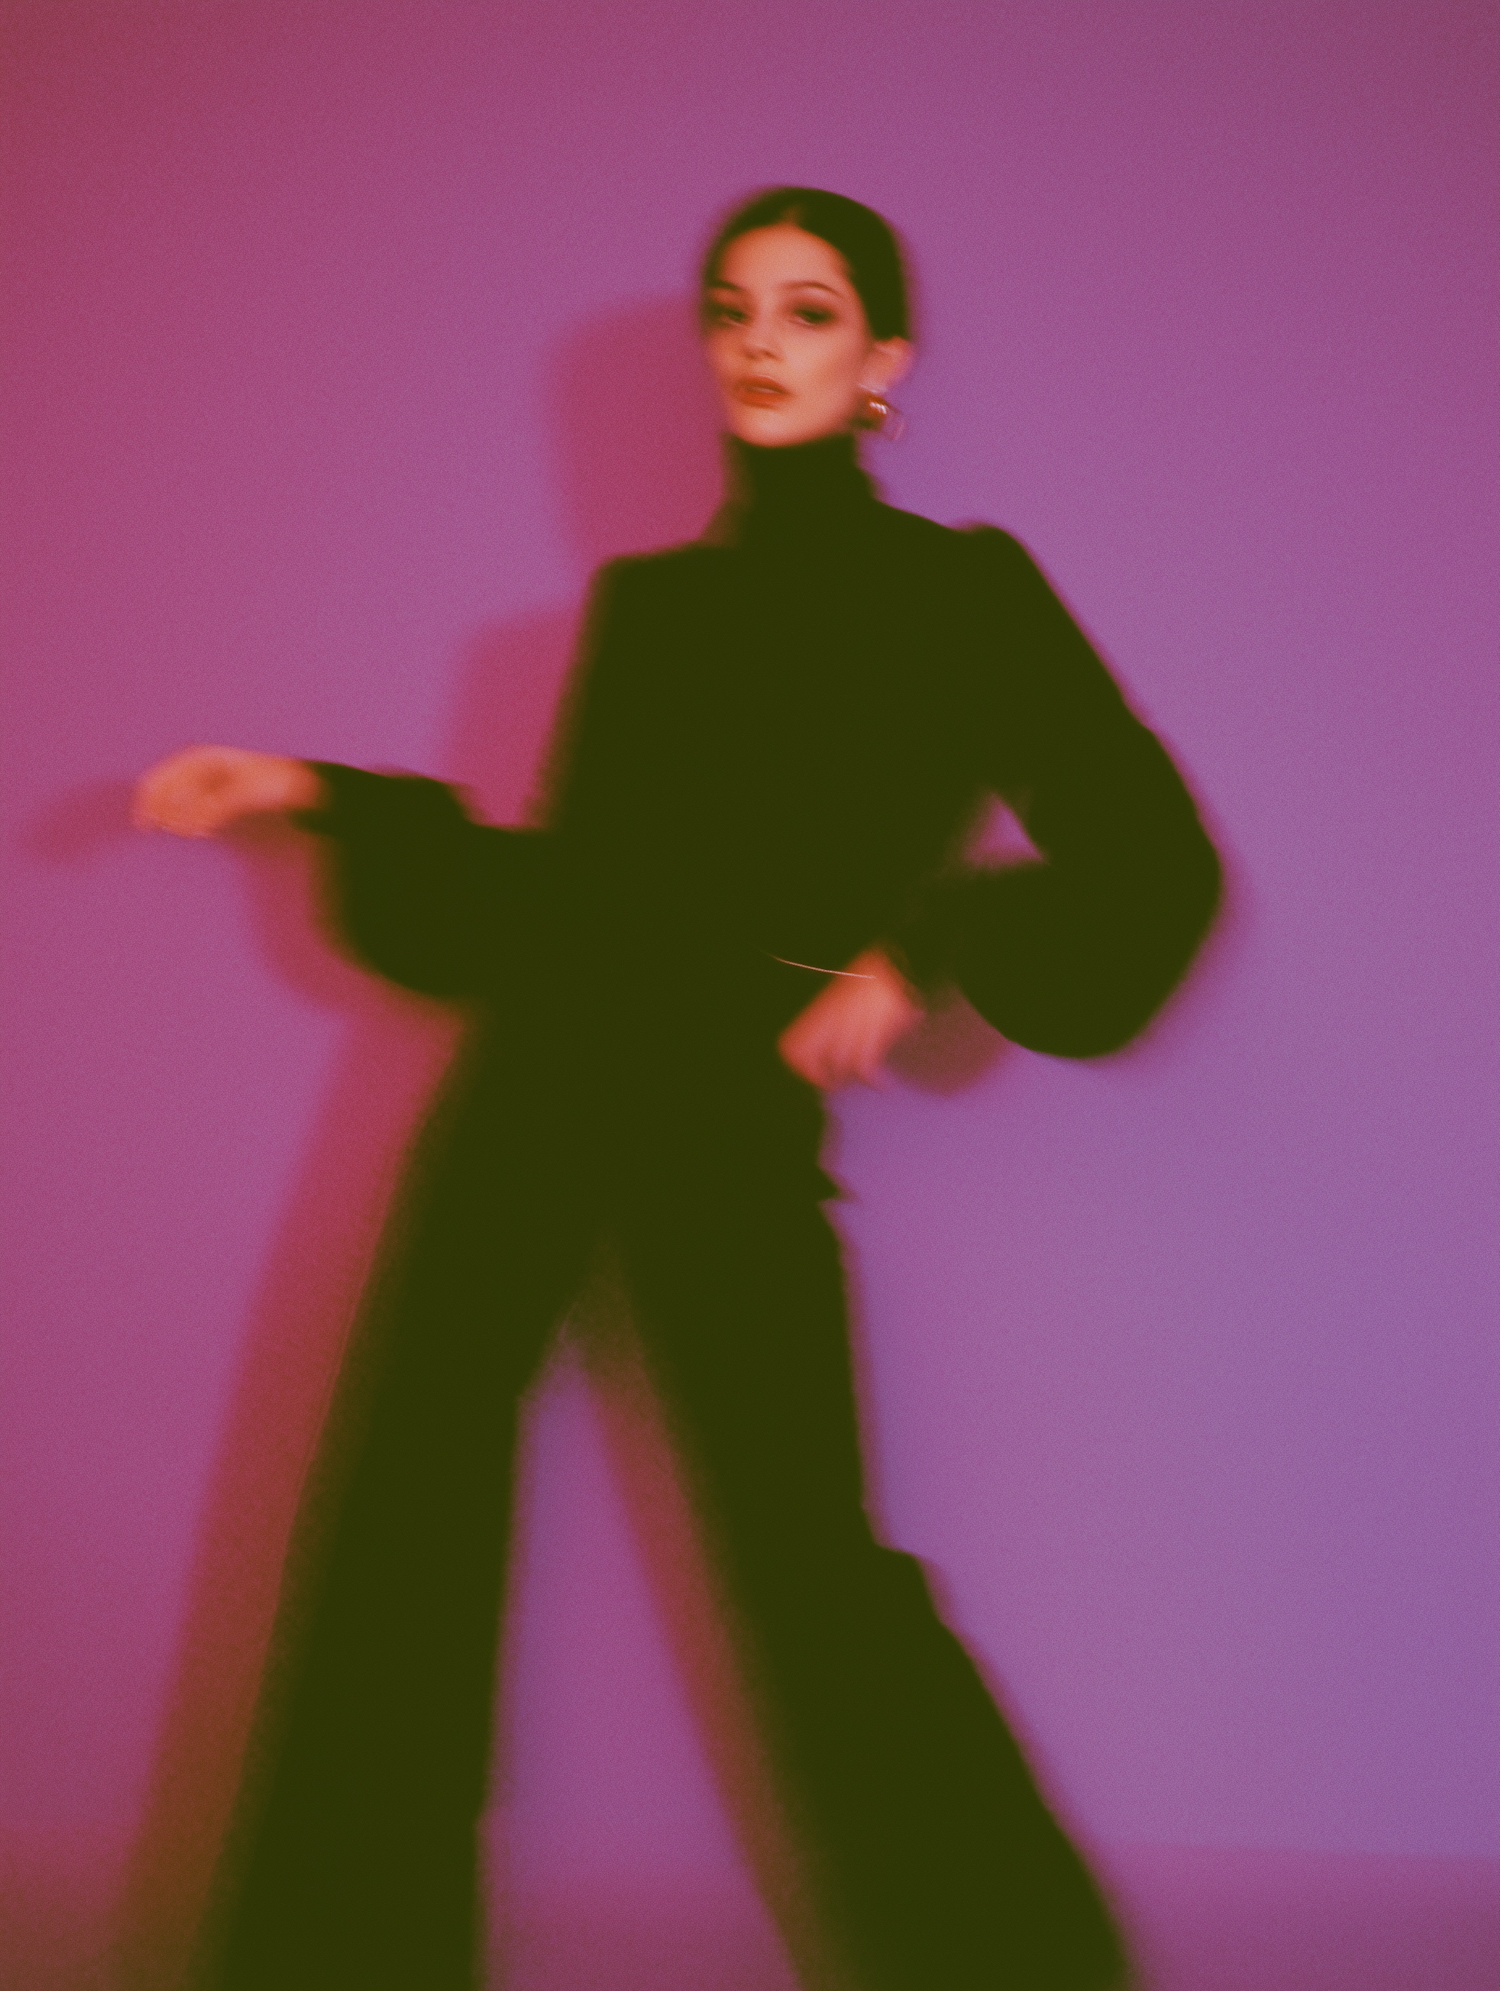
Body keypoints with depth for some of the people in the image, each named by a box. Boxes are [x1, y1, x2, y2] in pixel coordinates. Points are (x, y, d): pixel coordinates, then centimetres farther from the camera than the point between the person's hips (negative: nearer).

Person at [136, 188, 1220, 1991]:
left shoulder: (959, 590, 3)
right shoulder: (645, 599, 15)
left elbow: (1150, 863, -1)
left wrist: (915, 959, -10)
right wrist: (320, 798, 17)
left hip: (729, 1099, -4)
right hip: (539, 1072, 5)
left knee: (803, 1553, -6)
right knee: (396, 1518, 2)